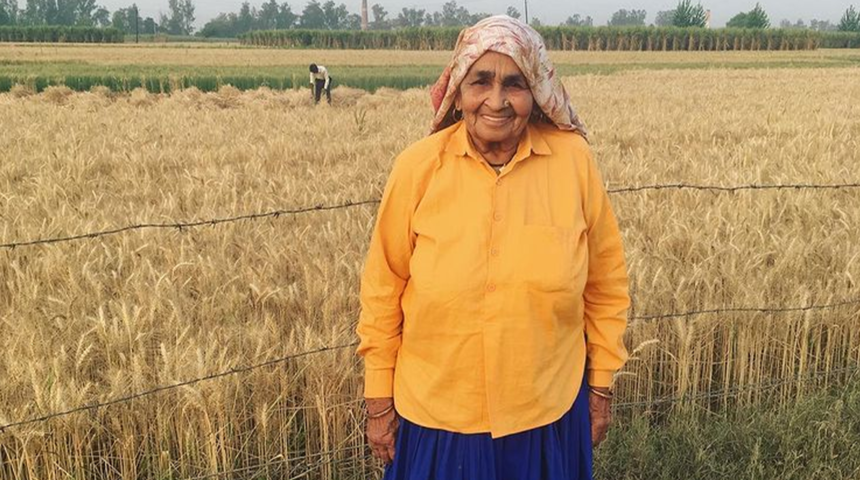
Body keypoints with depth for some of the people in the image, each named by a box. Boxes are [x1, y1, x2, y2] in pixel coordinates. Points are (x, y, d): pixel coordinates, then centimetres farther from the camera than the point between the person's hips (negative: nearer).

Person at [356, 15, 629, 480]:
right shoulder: (417, 167, -11)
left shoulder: (573, 159, -9)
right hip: (436, 416, 0)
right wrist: (378, 401, 2)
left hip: (549, 414, 1)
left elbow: (607, 283, 1)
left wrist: (601, 387, 6)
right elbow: (382, 289, -2)